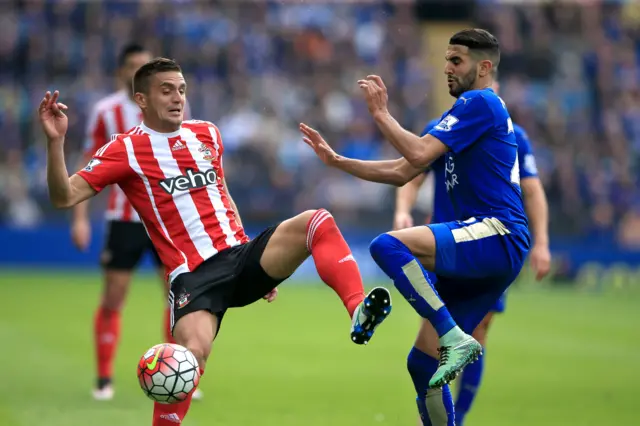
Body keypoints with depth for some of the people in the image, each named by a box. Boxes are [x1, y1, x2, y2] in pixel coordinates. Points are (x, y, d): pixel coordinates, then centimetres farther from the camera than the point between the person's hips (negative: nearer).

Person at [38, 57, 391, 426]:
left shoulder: (207, 134, 16)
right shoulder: (126, 149, 0)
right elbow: (65, 197, -7)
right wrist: (56, 141, -23)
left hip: (240, 255, 5)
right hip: (195, 273, -5)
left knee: (317, 222, -20)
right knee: (193, 353, -31)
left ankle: (359, 315, -34)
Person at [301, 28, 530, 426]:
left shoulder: (480, 103, -5)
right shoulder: (468, 111, 24)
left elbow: (419, 153, -16)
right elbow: (402, 172, 25)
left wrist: (381, 113, -4)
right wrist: (337, 160, 20)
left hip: (498, 235, -9)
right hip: (486, 248, 9)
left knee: (388, 246, -28)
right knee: (423, 364, 5)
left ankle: (456, 338, -26)